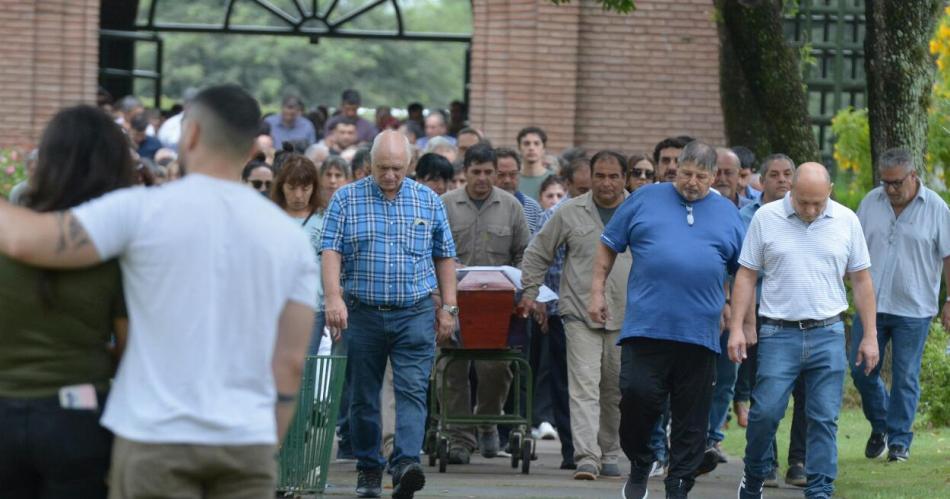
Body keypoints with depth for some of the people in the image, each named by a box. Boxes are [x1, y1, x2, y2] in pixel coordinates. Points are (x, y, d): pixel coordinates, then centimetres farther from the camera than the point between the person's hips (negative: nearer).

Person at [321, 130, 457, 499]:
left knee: (412, 390, -14)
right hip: (363, 313, 0)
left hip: (415, 315, 0)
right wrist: (334, 298, -20)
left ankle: (406, 464, -24)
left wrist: (448, 306, 8)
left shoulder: (429, 202, 8)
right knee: (363, 396, 6)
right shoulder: (346, 200, 2)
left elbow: (444, 257, 13)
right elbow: (331, 252, -7)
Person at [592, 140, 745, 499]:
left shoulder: (727, 213, 14)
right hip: (645, 328, -2)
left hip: (700, 332, 2)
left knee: (692, 417, 2)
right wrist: (597, 291, 5)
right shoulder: (645, 200, 9)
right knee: (637, 395, -12)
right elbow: (608, 247, 13)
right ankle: (639, 465, 11)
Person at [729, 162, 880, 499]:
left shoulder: (846, 221, 4)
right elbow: (746, 276, 4)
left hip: (828, 334, 1)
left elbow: (861, 281, 9)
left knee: (824, 419, 0)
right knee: (765, 412, -5)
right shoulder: (766, 218, 0)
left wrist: (870, 336, 6)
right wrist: (737, 327, -3)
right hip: (779, 333, -1)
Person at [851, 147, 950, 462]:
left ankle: (899, 440, 11)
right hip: (870, 305, 3)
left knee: (905, 377, 1)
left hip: (913, 308, -3)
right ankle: (880, 426, 26)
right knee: (862, 371, 4)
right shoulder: (870, 203, 6)